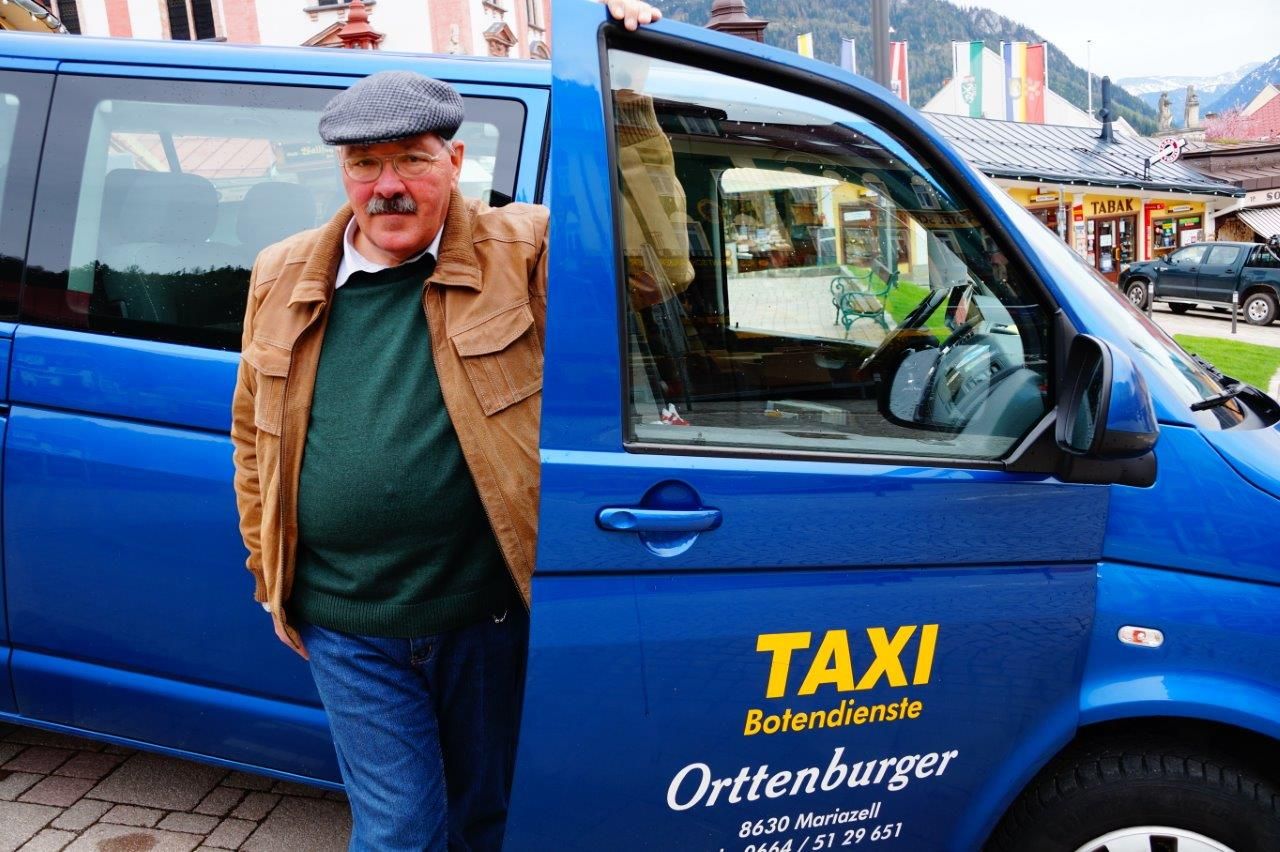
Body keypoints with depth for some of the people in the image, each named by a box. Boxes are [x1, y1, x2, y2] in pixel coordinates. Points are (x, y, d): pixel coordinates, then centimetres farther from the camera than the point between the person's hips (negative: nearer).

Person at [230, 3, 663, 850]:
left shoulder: (522, 253, -6)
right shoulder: (283, 279, 3)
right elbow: (254, 438, 12)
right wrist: (271, 575, 11)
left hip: (488, 618, -1)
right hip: (347, 633, 2)